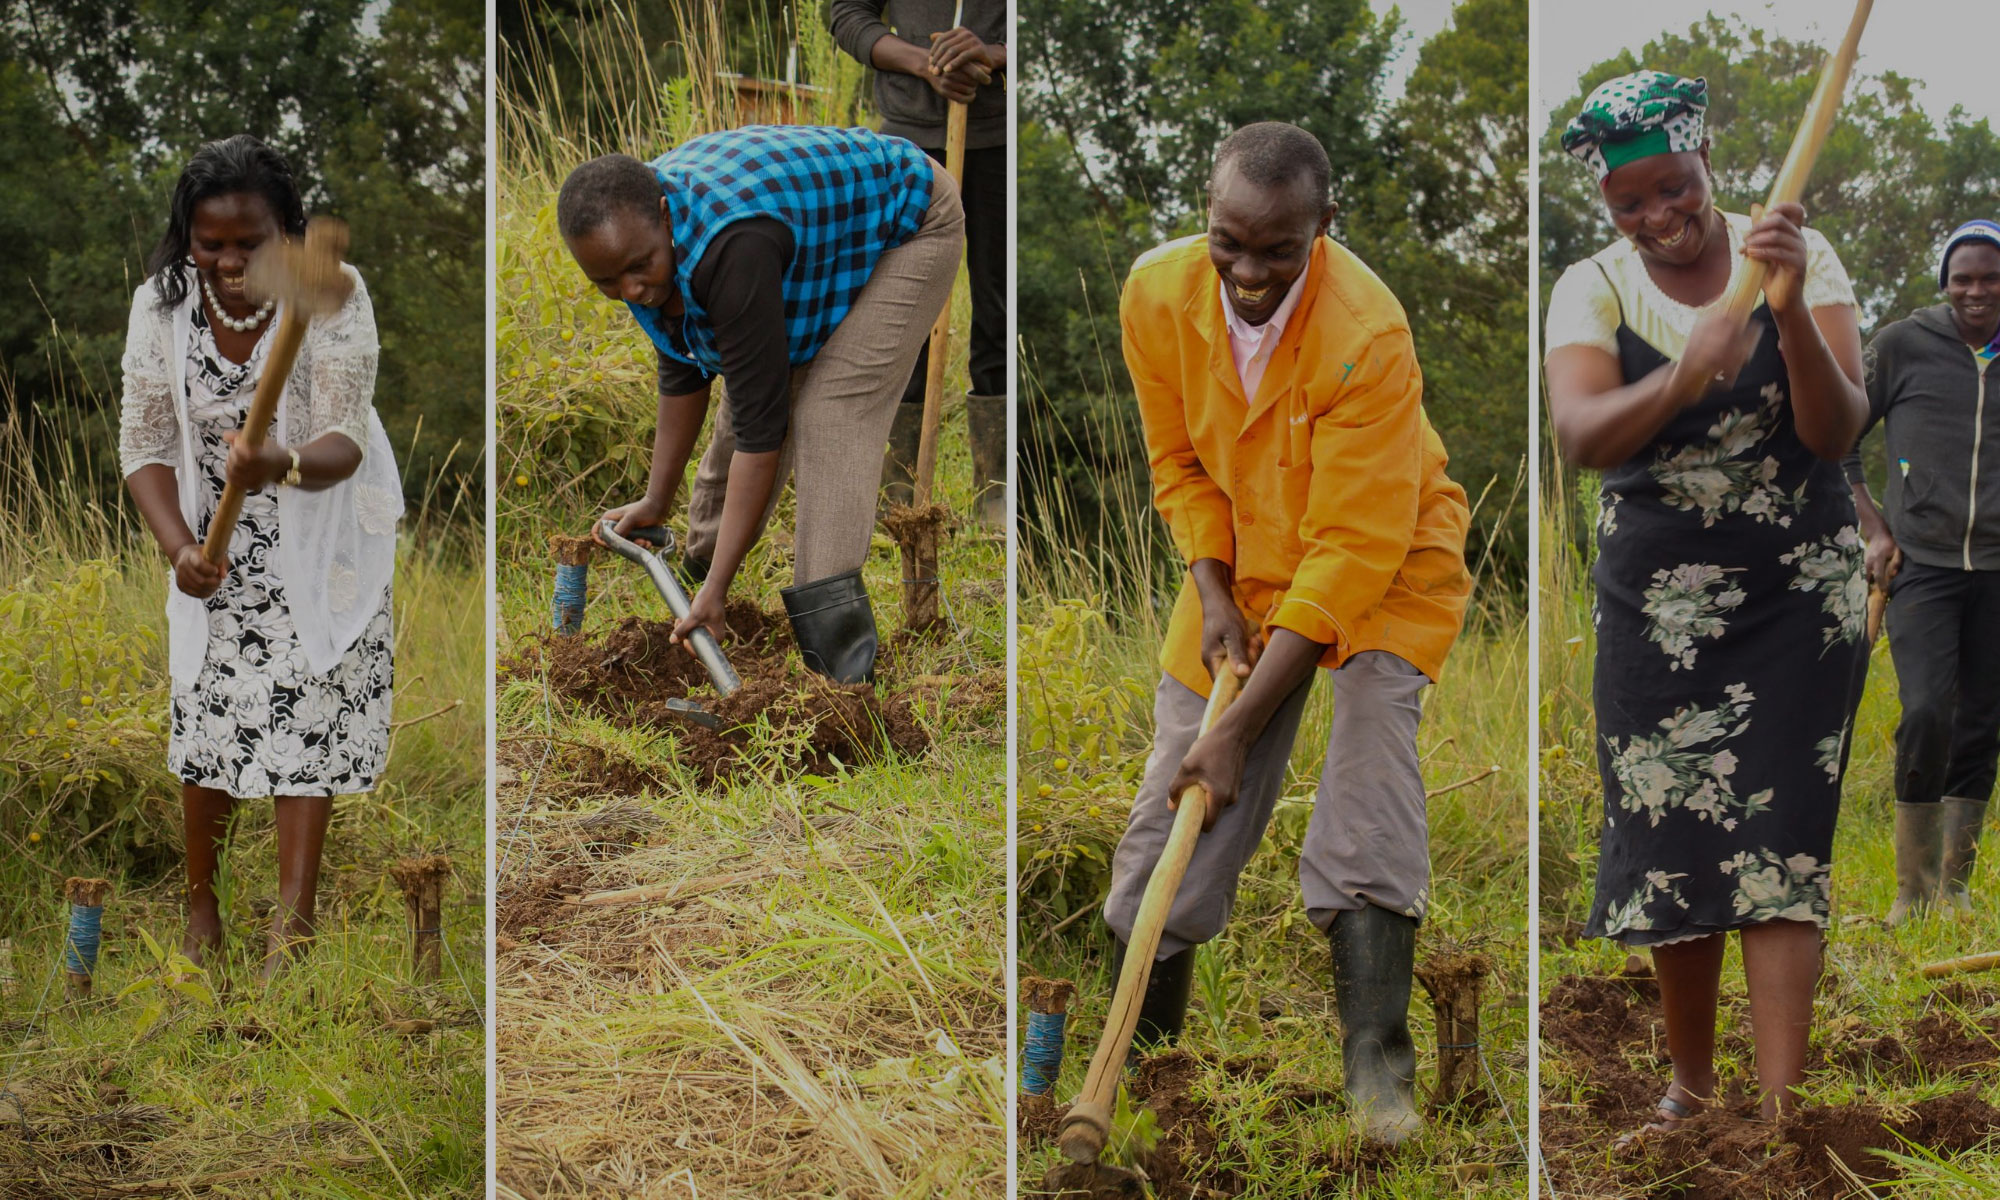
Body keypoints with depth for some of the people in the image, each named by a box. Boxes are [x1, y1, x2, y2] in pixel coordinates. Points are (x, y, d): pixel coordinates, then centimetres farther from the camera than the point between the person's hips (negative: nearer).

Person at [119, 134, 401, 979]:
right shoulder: (162, 305, -14)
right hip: (217, 544, 2)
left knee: (309, 718, -4)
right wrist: (178, 545, -23)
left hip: (321, 538, -2)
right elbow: (145, 444, -7)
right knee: (209, 713, 7)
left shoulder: (332, 294, -24)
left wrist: (286, 464, -50)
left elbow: (346, 441, -28)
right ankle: (200, 901, 25)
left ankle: (293, 919, 1)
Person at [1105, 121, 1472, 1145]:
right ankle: (1138, 1048, 17)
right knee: (1176, 800, 1)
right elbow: (1179, 463, 1)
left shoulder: (1367, 335, -32)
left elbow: (1351, 552, -30)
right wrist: (1212, 596, -13)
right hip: (1242, 566, 5)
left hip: (1385, 570, -4)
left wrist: (1242, 727, -31)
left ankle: (1376, 1060, -21)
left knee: (1369, 771, -25)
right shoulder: (1158, 294, -16)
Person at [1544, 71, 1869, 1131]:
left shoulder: (1795, 258, -6)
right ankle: (1690, 1075, 24)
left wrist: (1790, 312, -30)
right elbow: (1580, 435, -23)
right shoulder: (1593, 290, -4)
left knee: (1778, 843, -9)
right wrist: (1681, 377, -41)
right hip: (1656, 605, 2)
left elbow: (1836, 435, -15)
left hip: (1798, 597, -2)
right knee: (1669, 842, 5)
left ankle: (1780, 1112, -12)